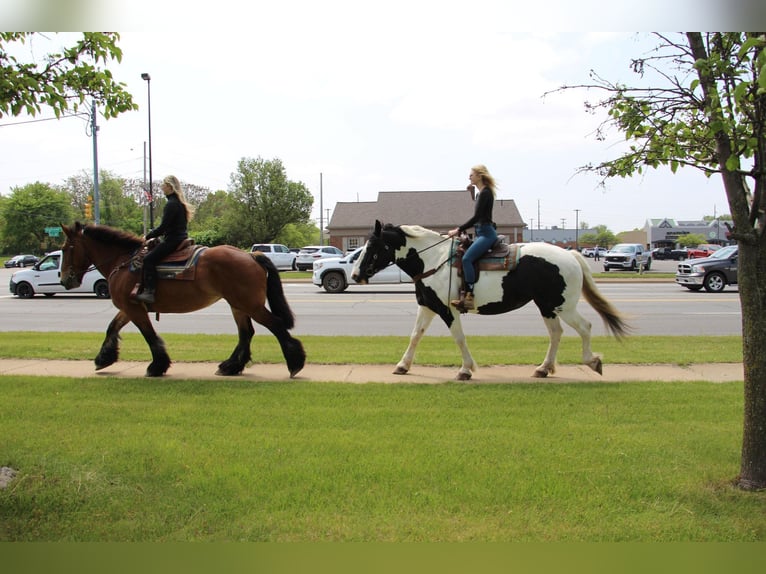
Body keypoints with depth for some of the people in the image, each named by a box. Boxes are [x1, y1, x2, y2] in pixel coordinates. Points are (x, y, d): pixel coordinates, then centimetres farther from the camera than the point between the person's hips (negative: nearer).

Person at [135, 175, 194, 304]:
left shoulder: (172, 204, -15)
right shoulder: (179, 202, 17)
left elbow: (163, 227, -18)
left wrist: (148, 236, -6)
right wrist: (154, 236, 19)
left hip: (173, 240, -11)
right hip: (179, 239, 11)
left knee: (149, 259, -16)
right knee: (151, 257, 16)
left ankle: (149, 292, -24)